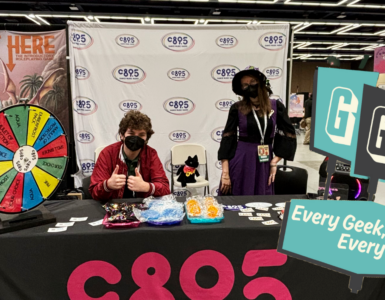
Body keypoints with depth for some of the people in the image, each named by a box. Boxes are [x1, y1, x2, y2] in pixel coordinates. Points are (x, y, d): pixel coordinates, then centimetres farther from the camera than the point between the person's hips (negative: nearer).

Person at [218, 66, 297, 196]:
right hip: (240, 162, -1)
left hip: (264, 163, 2)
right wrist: (225, 173, -11)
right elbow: (227, 139, -5)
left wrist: (274, 162, -1)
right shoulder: (237, 108, -3)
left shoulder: (276, 106, 1)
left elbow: (288, 135, 5)